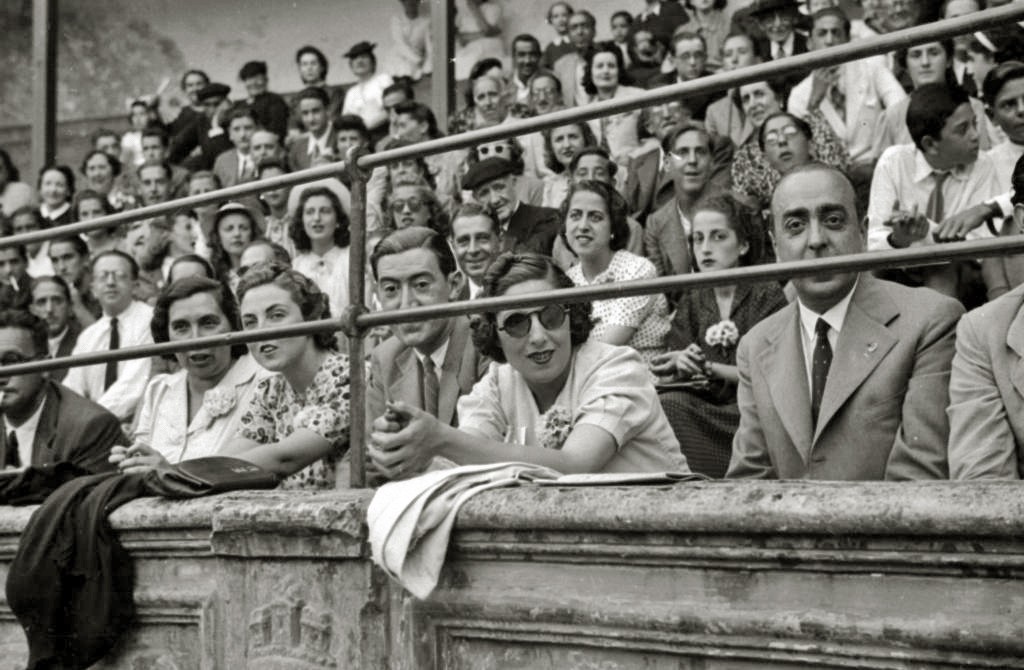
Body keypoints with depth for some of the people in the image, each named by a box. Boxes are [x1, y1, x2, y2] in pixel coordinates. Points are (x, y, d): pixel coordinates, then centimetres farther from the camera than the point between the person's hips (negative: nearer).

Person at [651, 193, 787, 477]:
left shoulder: (768, 296, 2)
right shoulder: (691, 302, 14)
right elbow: (670, 374, 7)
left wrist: (707, 367, -14)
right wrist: (682, 367, -17)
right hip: (702, 405, 4)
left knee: (671, 408, -30)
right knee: (666, 403, -29)